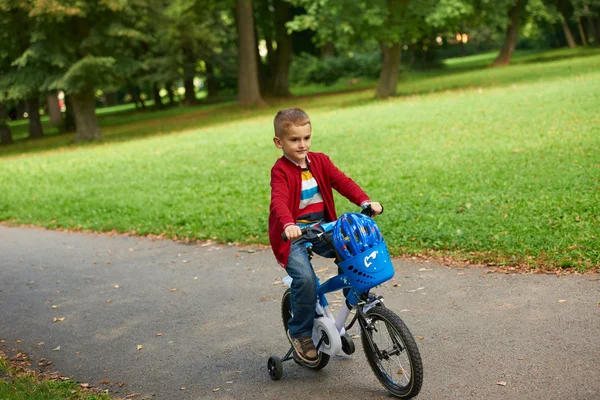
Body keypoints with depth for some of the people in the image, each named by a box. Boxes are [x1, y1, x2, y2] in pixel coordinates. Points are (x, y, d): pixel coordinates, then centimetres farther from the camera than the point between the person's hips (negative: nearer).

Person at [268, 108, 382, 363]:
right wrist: (288, 225, -47)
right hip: (293, 234, -5)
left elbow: (342, 182, -4)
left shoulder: (320, 161, 6)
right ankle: (300, 332, -2)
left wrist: (365, 202, -21)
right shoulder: (280, 170, -12)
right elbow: (279, 201, -27)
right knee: (305, 278, -24)